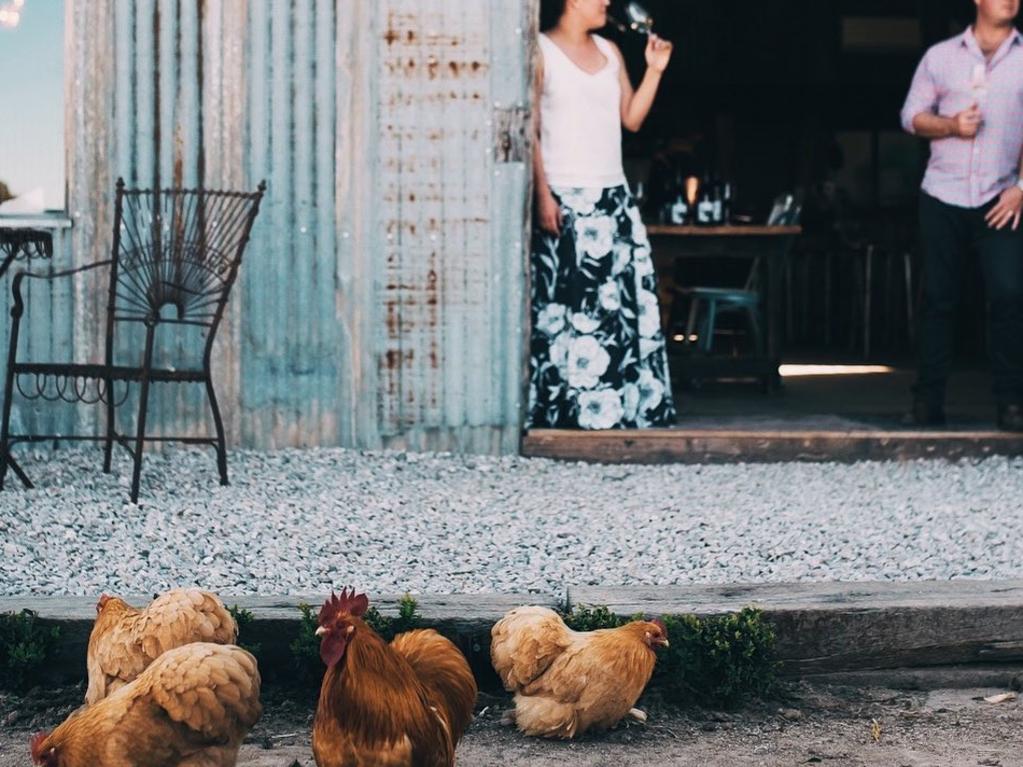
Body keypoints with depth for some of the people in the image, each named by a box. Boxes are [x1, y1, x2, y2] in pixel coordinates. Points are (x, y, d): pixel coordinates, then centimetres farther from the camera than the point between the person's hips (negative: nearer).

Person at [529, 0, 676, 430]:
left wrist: (655, 70, 5)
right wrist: (543, 195, -15)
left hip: (614, 197, 6)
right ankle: (562, 412, -2)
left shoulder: (610, 52, 15)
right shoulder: (542, 51, -3)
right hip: (564, 200, -6)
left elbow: (632, 119, 15)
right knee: (563, 308, -7)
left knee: (627, 303, 3)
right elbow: (530, 130, -8)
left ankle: (632, 410, 8)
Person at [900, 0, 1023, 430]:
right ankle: (928, 402, 9)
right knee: (938, 298, 4)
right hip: (943, 197, 1)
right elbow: (911, 116, 9)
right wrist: (950, 125, -11)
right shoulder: (941, 56, 8)